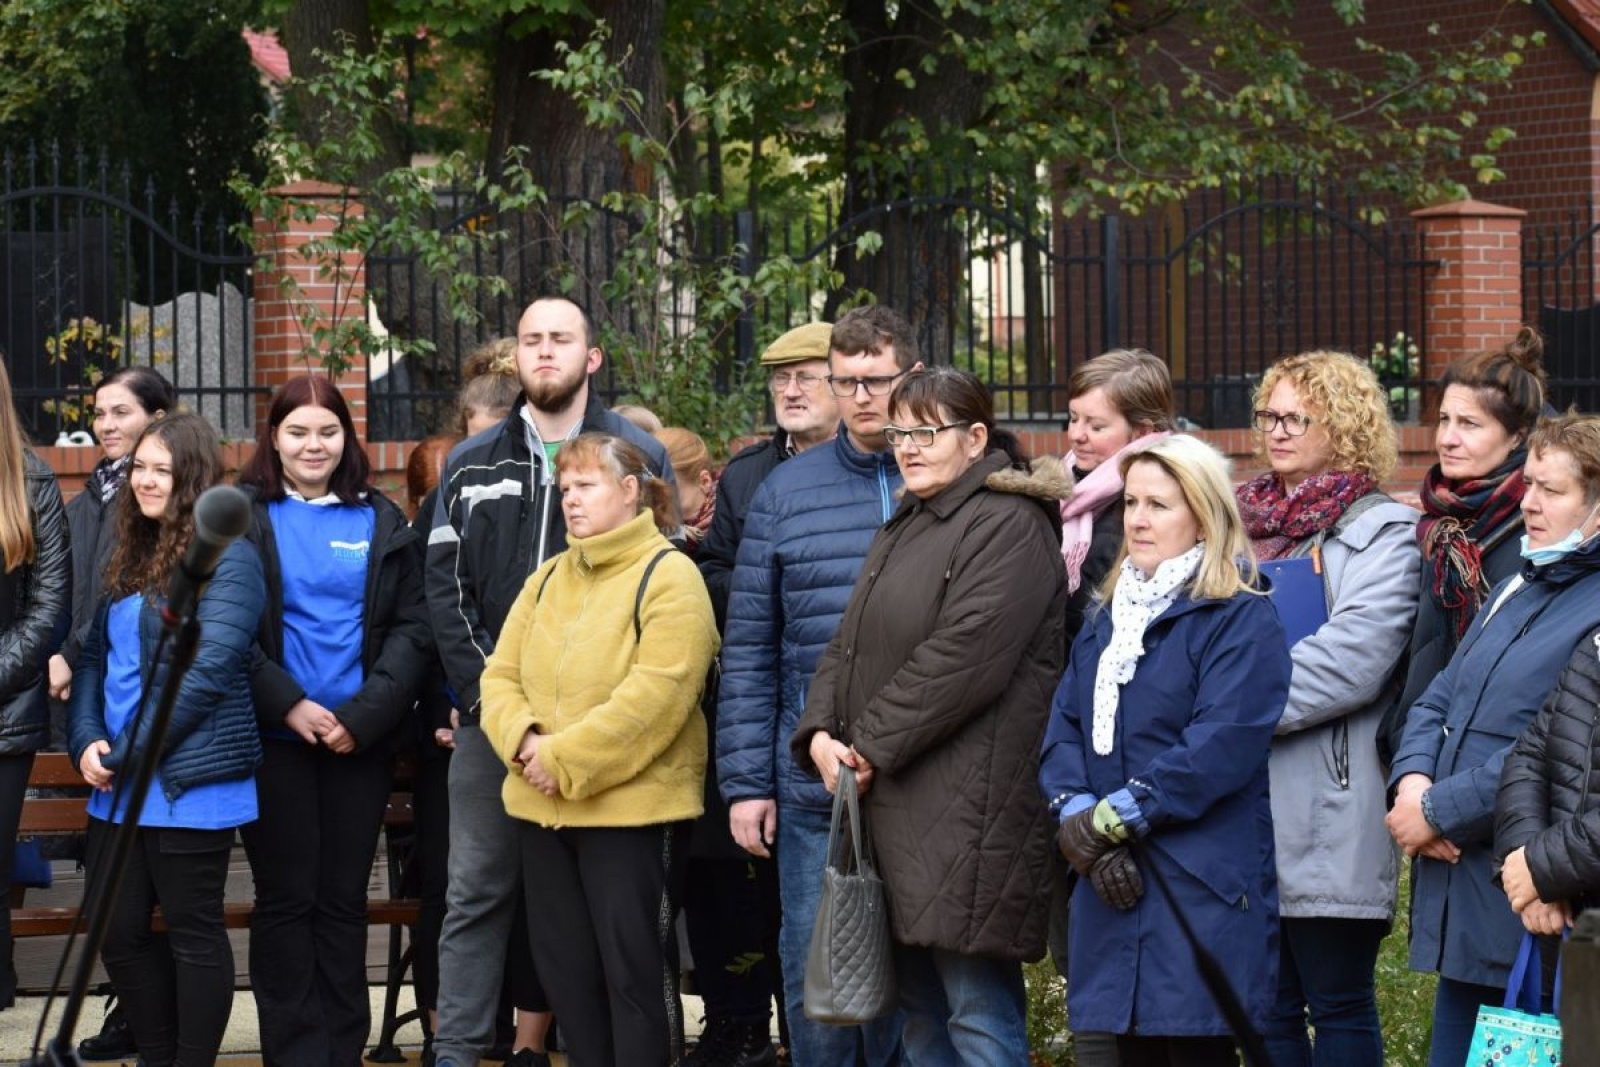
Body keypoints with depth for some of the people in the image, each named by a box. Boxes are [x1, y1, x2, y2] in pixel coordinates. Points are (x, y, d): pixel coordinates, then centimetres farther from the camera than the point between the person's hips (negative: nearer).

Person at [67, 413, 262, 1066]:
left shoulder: (227, 559, -9)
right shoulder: (130, 560, 15)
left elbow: (207, 670, -17)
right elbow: (94, 658, 15)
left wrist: (131, 753, -15)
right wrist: (88, 742, -2)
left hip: (190, 783, -8)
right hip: (118, 788, 8)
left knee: (192, 930, 1)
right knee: (118, 931, 9)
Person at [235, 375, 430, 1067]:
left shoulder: (381, 522, 9)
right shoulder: (241, 516, 2)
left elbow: (410, 628, 3)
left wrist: (363, 715, -10)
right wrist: (288, 704, -15)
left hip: (362, 742, 2)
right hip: (274, 737, -2)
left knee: (344, 899, 6)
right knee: (285, 898, 0)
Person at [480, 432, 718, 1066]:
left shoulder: (668, 576, -8)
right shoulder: (546, 580, 15)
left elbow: (655, 695, -19)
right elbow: (501, 675, 9)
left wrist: (567, 759, -19)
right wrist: (525, 741, -12)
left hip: (634, 806, -7)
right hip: (541, 807, 7)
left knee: (635, 967, -1)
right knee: (566, 966, 11)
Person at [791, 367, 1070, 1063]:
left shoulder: (1008, 525, -8)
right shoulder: (902, 532, 22)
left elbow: (963, 658, -18)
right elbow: (849, 646, 18)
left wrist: (870, 745, -14)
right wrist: (819, 733, 0)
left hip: (967, 809, -9)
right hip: (892, 809, 9)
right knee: (916, 1007, 12)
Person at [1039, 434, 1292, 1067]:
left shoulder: (1241, 620, -6)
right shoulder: (1108, 620, 19)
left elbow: (1221, 747, -17)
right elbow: (1063, 728, 9)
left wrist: (1114, 818, -16)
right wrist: (1079, 815, -10)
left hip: (1203, 889, -7)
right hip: (1114, 886, 7)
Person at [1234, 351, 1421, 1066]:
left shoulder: (1383, 531, -3)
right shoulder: (1242, 521, 16)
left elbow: (1352, 658, -15)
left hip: (1329, 818, -6)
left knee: (1338, 1006, 0)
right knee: (1266, 1006, 10)